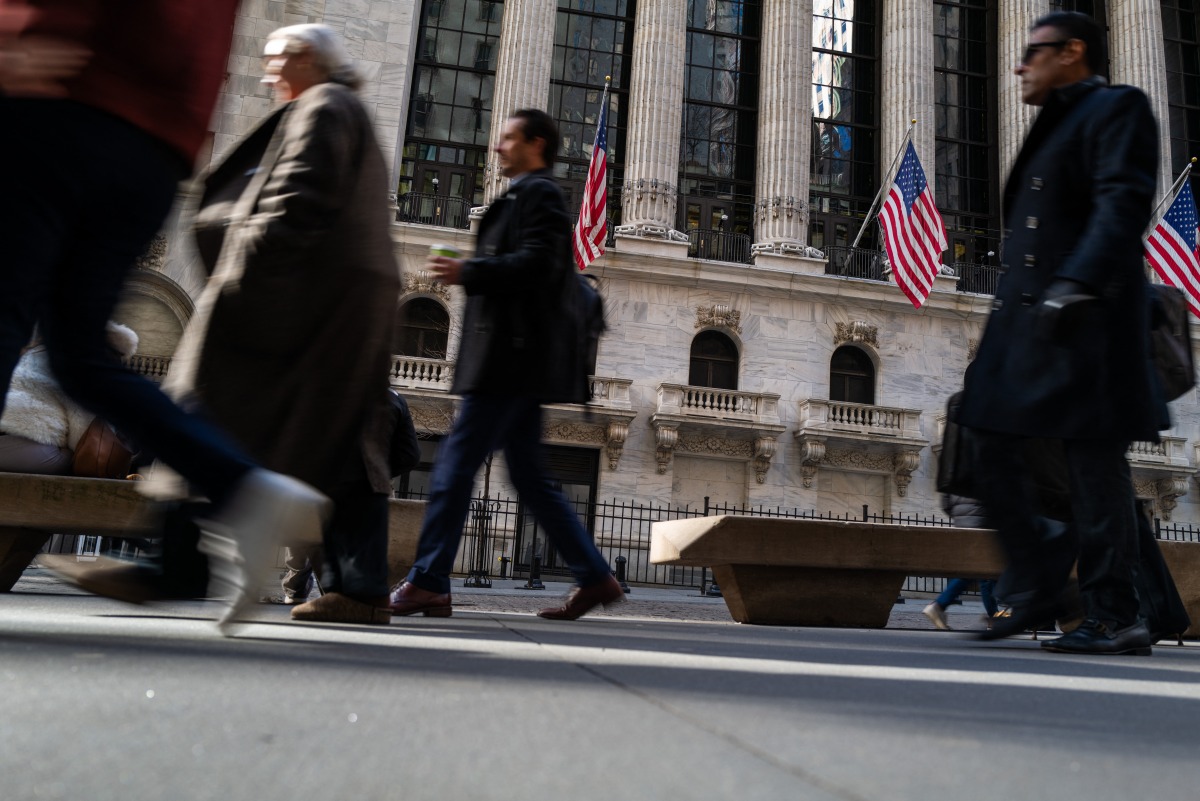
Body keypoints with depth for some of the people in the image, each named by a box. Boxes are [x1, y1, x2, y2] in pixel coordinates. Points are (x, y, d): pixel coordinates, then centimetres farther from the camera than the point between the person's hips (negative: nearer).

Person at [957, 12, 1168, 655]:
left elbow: (1124, 205, -15)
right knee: (996, 452, 4)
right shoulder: (1055, 127, 27)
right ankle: (1037, 587, 12)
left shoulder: (1116, 108, 1)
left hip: (1082, 320, -9)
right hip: (1026, 322, 9)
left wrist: (1076, 285, -28)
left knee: (1093, 464, -6)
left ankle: (1113, 618, 2)